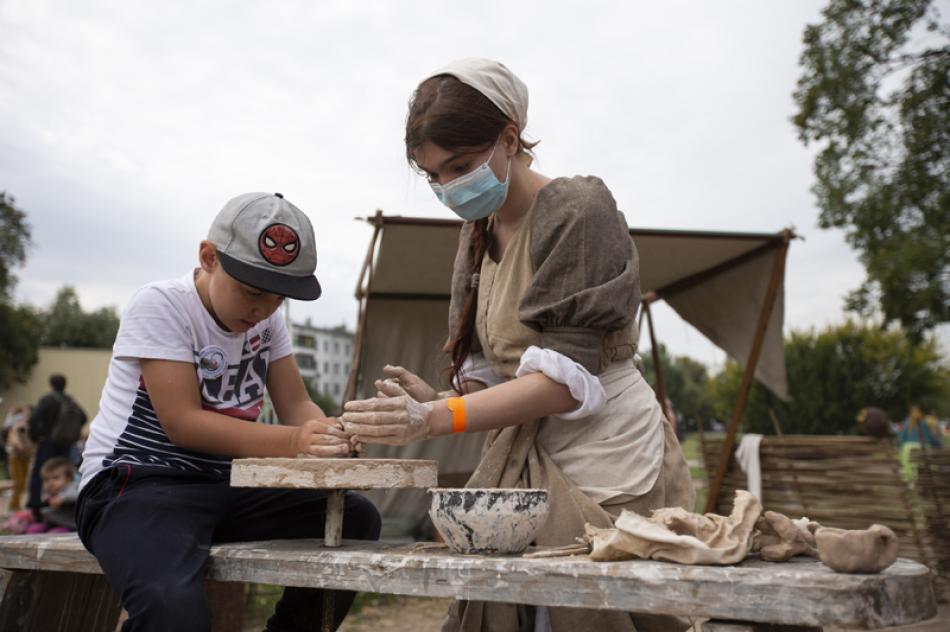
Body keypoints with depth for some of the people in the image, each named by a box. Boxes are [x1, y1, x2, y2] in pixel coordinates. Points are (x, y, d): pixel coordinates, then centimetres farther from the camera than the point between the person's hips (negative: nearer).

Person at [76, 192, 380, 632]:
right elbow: (183, 423, -20)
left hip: (226, 488, 7)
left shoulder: (267, 318, 6)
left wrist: (326, 435, -22)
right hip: (136, 485, -6)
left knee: (356, 518, -8)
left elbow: (296, 405, 3)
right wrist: (292, 442, -32)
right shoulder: (160, 306, -12)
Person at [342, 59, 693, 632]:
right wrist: (436, 400, -9)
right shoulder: (479, 232, 11)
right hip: (527, 459, 7)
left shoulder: (577, 210, -12)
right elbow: (497, 371, 12)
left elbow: (568, 379, -20)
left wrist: (438, 418, -27)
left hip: (604, 461, -6)